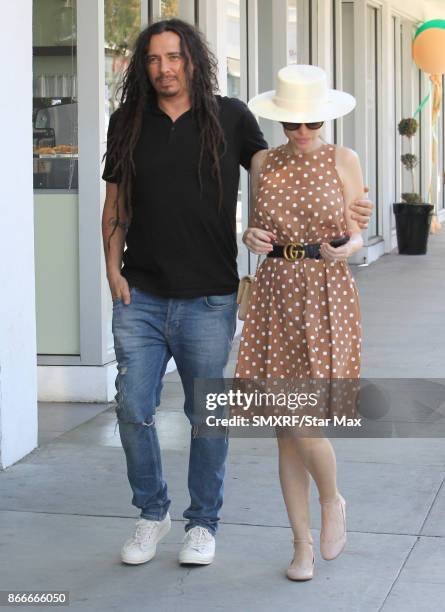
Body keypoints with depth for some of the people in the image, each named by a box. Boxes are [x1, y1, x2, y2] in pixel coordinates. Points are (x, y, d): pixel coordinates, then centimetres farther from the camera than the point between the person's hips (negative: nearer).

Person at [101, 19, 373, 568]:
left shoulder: (230, 117, 2)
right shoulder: (128, 124, 6)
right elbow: (115, 203, 13)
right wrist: (113, 270, 3)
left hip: (208, 301, -1)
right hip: (140, 297, 2)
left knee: (206, 415, 6)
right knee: (133, 410, 2)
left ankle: (203, 523, 23)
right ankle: (151, 513, 24)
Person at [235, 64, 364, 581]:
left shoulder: (344, 161, 0)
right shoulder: (263, 163, 7)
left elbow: (357, 232, 5)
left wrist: (347, 247, -17)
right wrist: (251, 237, -8)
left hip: (327, 296, -3)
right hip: (276, 293, 3)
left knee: (304, 427, -12)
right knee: (285, 430, 5)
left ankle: (332, 501, 20)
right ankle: (301, 544, 18)